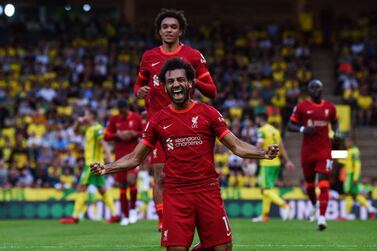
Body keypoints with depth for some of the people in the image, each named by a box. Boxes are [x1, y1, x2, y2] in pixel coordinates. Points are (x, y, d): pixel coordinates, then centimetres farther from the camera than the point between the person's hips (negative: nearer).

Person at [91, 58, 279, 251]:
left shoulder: (208, 113, 3)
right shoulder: (158, 120, 7)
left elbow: (237, 146, 4)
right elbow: (135, 158, 10)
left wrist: (263, 153, -14)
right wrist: (106, 168, -4)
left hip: (208, 190, 0)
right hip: (175, 195, 1)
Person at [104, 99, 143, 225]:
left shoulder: (137, 118, 1)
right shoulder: (113, 119, 5)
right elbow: (106, 136, 7)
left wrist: (135, 134, -12)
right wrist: (118, 135, -11)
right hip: (120, 156, 3)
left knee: (131, 180, -22)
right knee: (122, 185, 3)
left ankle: (133, 208, 1)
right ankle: (125, 216, 12)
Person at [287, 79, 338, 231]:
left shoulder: (329, 107, 6)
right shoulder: (302, 107, -2)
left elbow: (334, 122, 24)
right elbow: (290, 125, 1)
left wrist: (336, 132, 4)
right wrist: (302, 129, -17)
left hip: (324, 150, 0)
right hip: (308, 150, 0)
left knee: (324, 183, -12)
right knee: (309, 182, 14)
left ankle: (322, 217, -16)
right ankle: (314, 206, 43)